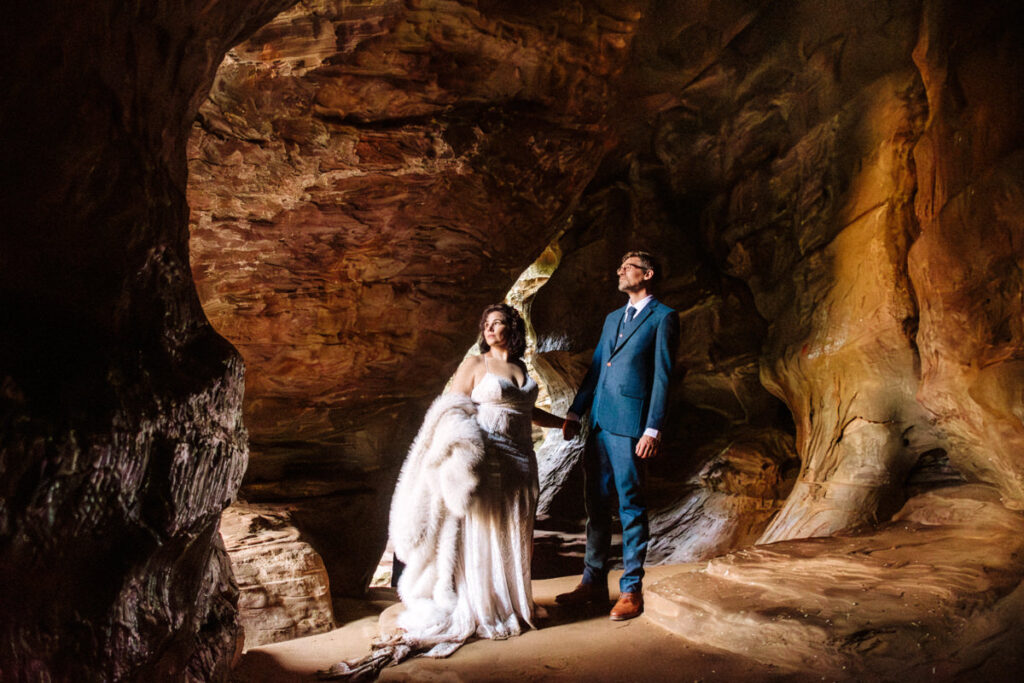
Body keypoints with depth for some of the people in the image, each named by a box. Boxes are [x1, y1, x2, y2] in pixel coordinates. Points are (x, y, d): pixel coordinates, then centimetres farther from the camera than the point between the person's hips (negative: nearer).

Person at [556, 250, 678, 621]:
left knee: (631, 506, 0)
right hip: (600, 422, 7)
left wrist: (653, 430, -14)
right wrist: (575, 412, 13)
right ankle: (594, 583, 22)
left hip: (630, 424, -7)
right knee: (596, 503, 12)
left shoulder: (663, 317, -1)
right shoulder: (613, 318, 21)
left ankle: (632, 590, 11)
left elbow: (662, 376, -8)